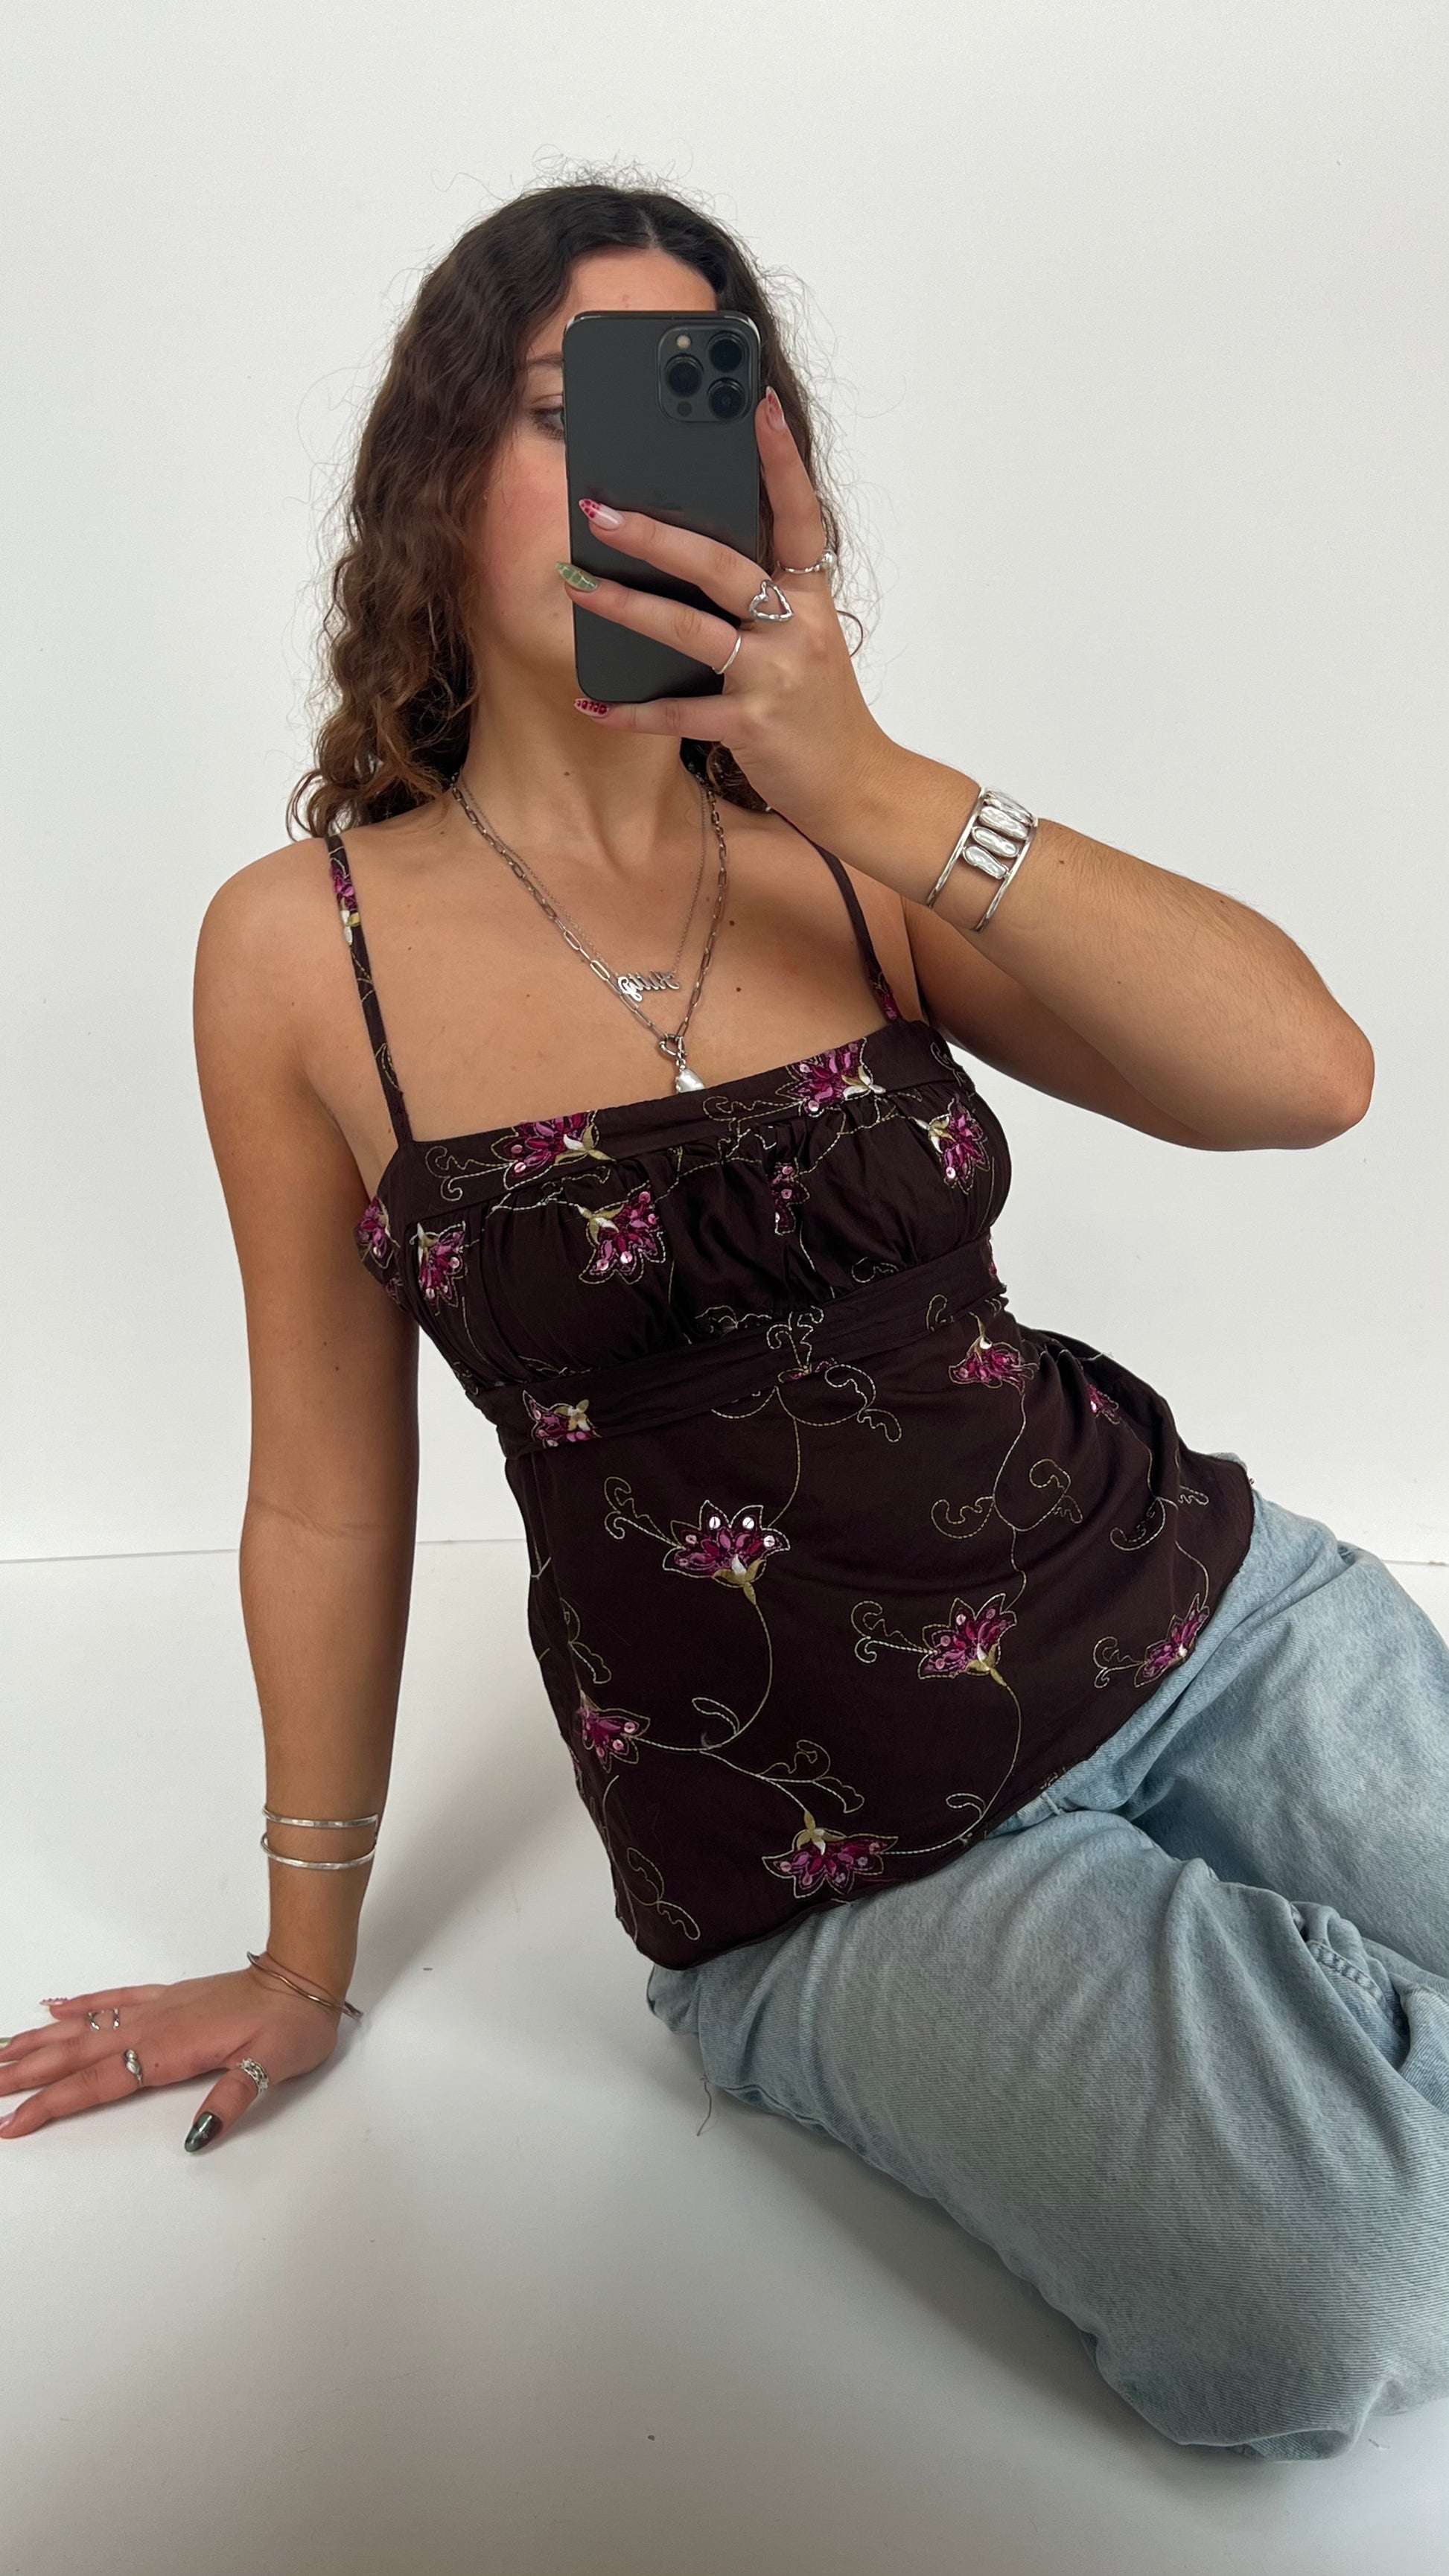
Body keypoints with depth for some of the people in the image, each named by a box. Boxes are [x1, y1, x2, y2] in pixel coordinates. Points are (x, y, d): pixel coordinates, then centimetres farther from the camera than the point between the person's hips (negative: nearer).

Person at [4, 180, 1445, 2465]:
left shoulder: (847, 854, 2)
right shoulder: (308, 943, -4)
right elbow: (330, 1496, 2)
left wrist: (882, 784, -21)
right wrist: (304, 1967, 10)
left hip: (1208, 1615, 3)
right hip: (845, 1879, -2)